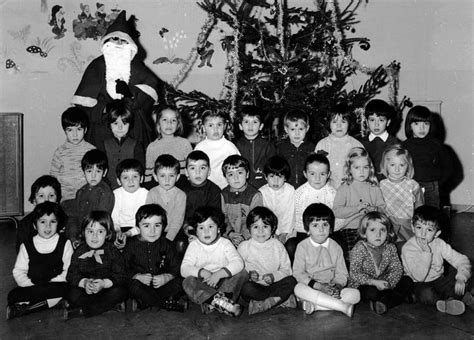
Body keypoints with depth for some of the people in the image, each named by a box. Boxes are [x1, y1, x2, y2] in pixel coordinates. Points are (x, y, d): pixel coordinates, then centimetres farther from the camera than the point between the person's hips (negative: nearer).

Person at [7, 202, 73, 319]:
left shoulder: (65, 244, 4)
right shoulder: (26, 246, 9)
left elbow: (69, 271, -1)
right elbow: (18, 272, 7)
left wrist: (51, 284, -13)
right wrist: (31, 284, -11)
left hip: (55, 285, -1)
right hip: (31, 286, 1)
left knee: (63, 288, -35)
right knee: (13, 294, -26)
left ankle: (23, 308, -28)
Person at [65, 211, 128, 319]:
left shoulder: (113, 252, -5)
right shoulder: (79, 252, 0)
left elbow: (121, 276, -11)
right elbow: (72, 275, -6)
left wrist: (105, 283, -29)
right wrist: (84, 282, -27)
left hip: (107, 288, 0)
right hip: (86, 290, 0)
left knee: (119, 292, -30)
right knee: (73, 294, -27)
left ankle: (80, 311, -25)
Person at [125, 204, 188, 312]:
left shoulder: (166, 245, 2)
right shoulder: (132, 245, -1)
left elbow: (176, 269, 0)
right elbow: (124, 269, -3)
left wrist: (166, 277, -20)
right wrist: (138, 276, -20)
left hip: (160, 283, 1)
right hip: (142, 284, -1)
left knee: (180, 283, -24)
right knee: (133, 286, -34)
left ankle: (143, 303, -26)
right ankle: (170, 304, -27)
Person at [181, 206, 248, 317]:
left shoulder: (225, 244, 1)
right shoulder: (193, 246, 3)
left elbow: (238, 263, -15)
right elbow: (184, 269, -9)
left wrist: (219, 274, -29)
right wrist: (202, 272, -26)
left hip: (224, 282, 1)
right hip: (202, 285, 0)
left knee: (243, 274, -22)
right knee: (187, 282, -28)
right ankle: (217, 300, -42)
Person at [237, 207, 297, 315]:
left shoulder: (277, 246, 7)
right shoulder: (244, 247, 2)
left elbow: (286, 269, 5)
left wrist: (274, 276, -14)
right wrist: (248, 275, -20)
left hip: (273, 285, 2)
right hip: (255, 286, -2)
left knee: (291, 281, -23)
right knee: (246, 287, -34)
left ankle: (262, 304, -29)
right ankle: (281, 298, -23)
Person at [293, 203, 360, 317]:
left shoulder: (336, 248, 7)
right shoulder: (302, 247, -2)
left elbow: (342, 273, 6)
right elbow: (298, 273, -8)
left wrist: (337, 286, -18)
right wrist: (319, 286, -20)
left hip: (330, 291, 3)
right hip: (310, 288, -3)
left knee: (355, 294, -20)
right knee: (299, 288, -36)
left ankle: (314, 305, -30)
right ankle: (343, 306, -32)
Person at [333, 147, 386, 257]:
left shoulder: (374, 188, 15)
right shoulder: (344, 188, 4)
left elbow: (382, 208, 10)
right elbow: (337, 211, -6)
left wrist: (373, 210, -12)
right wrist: (357, 209, -15)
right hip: (349, 229, -2)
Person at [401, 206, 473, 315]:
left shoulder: (439, 244, -7)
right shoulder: (408, 248, -19)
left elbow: (462, 260, -8)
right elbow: (419, 277, -26)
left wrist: (461, 278, -26)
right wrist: (426, 253, -30)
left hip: (439, 280, 4)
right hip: (420, 285, -4)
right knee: (426, 294, -36)